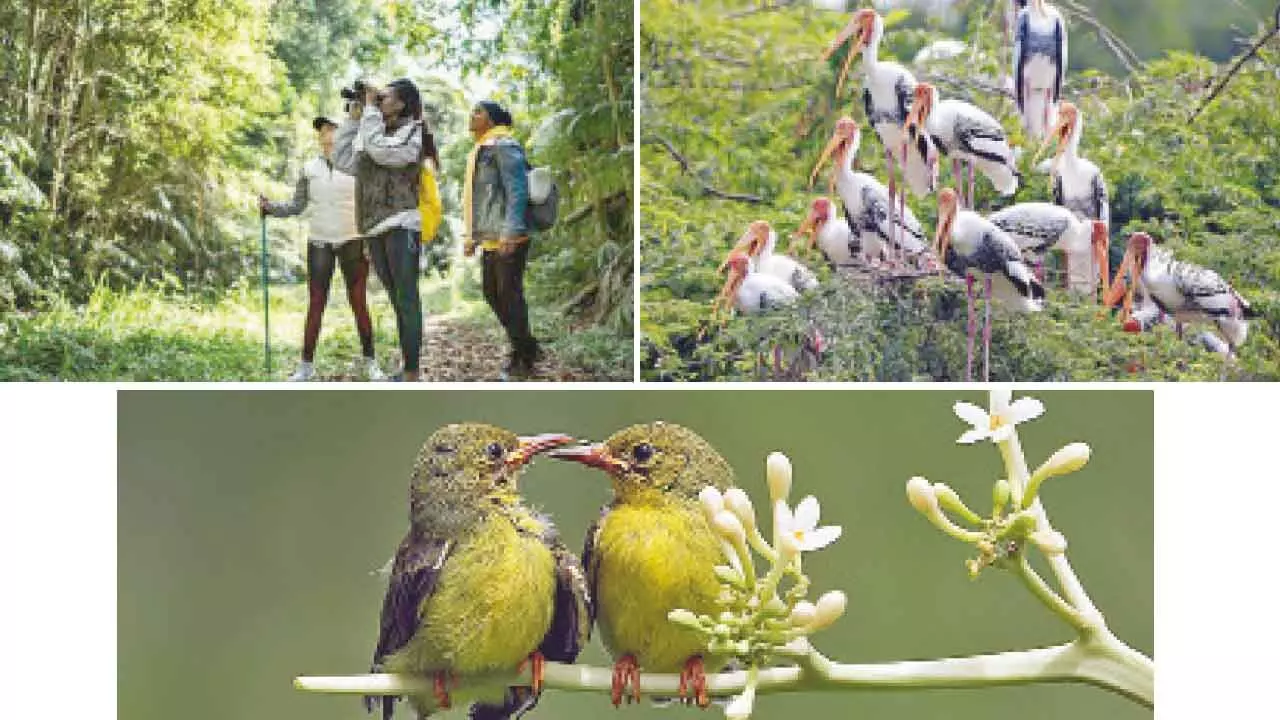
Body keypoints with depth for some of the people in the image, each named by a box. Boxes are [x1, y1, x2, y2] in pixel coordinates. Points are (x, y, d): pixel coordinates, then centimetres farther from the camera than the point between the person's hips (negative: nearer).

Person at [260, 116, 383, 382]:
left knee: (359, 303, 1)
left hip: (352, 243, -2)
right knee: (316, 305, 0)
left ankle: (369, 361, 10)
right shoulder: (309, 169, 6)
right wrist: (269, 207, -6)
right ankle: (306, 364, 2)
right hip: (319, 244, 2)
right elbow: (296, 206, 9)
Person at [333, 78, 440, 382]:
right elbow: (342, 159, 16)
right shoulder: (371, 133, 18)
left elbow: (379, 150, -20)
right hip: (376, 230, 8)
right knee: (398, 302, 11)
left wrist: (370, 108, -10)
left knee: (408, 301, -10)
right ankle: (406, 371, 15)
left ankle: (412, 374, -12)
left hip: (401, 227, -8)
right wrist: (353, 118, 13)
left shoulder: (411, 133, -4)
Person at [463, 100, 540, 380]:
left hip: (508, 239, -10)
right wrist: (471, 235, 20)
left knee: (509, 294, -3)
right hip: (490, 239, 10)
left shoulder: (504, 146, -11)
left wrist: (510, 232, -26)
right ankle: (528, 347, 25)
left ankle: (523, 358, 8)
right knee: (492, 293, 14)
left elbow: (517, 191, -19)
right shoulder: (481, 150, 18)